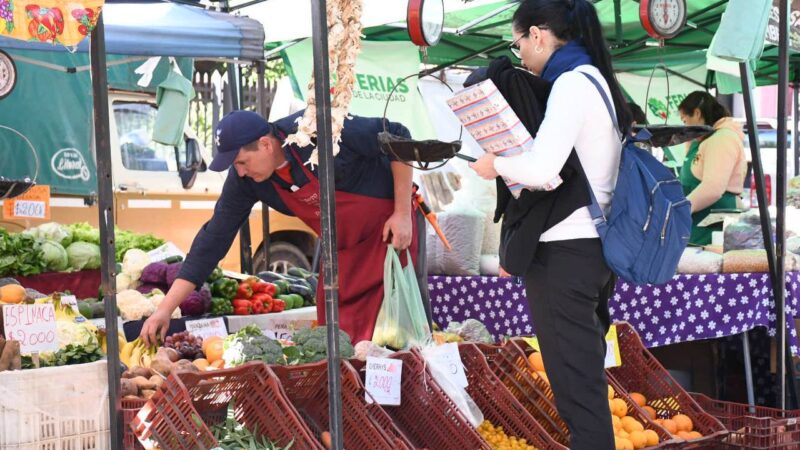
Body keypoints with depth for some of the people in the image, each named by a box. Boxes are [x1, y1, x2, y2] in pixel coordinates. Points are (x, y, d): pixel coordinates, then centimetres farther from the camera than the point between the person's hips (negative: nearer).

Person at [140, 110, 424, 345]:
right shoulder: (244, 181, -13)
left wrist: (403, 213, -19)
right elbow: (214, 238, -9)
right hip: (342, 247, 5)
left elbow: (397, 137, -20)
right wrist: (165, 309, -13)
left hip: (390, 227, -5)